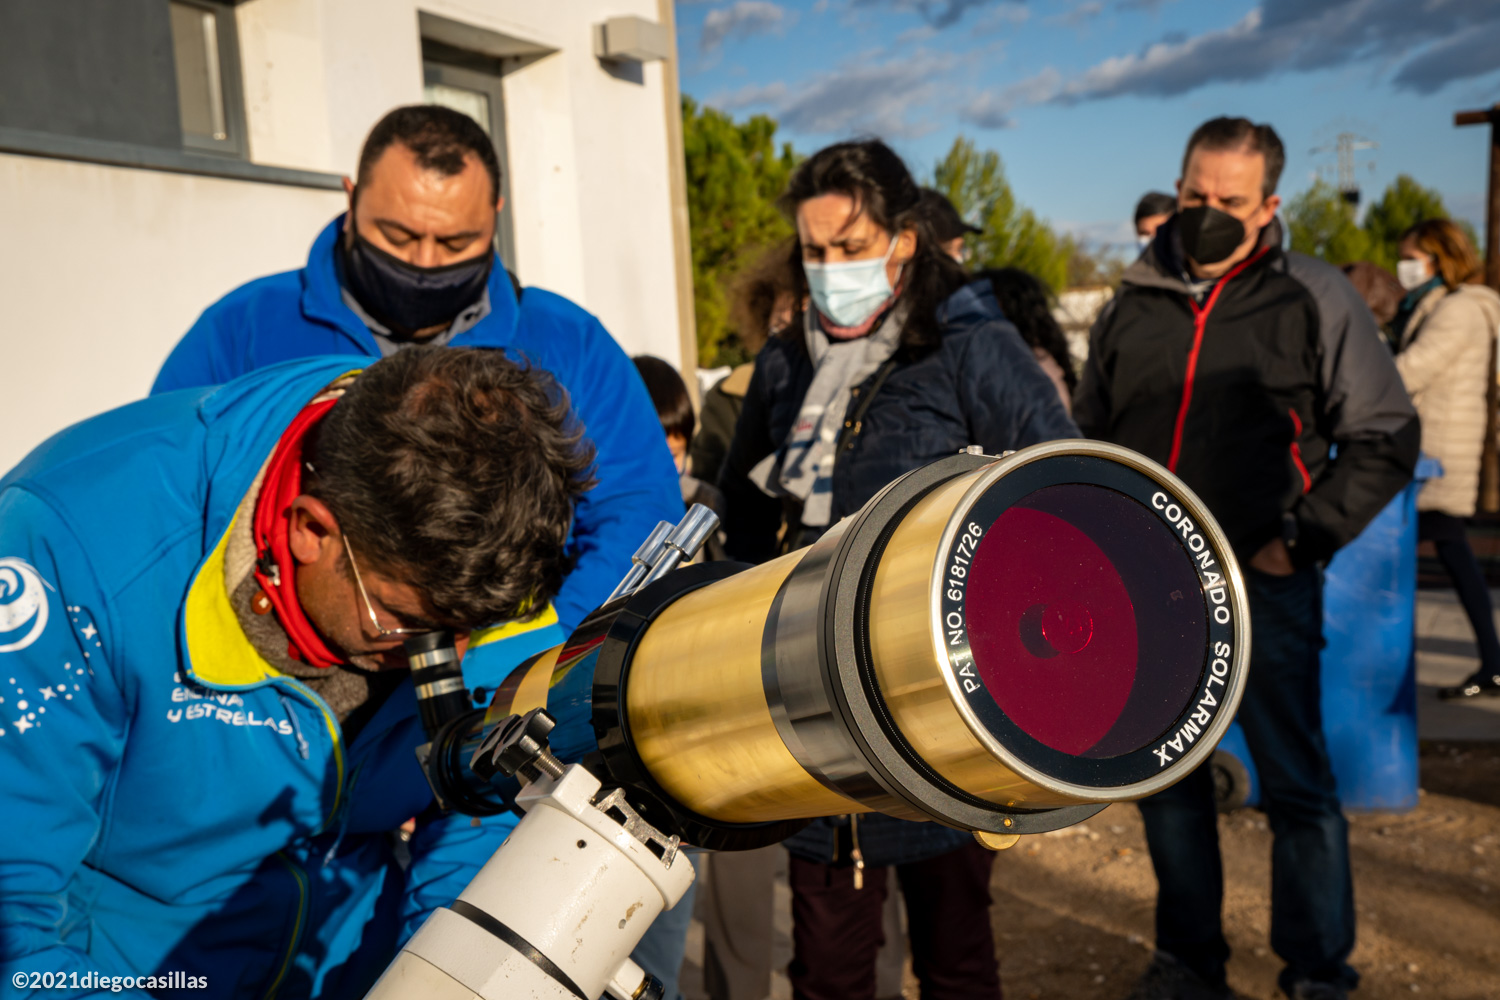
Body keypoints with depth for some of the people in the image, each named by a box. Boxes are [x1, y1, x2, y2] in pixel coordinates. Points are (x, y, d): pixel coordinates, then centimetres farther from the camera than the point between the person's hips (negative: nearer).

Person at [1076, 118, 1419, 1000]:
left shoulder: (1315, 300, -2)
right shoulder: (1132, 306, 8)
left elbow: (1385, 438, -1)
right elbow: (1088, 439, 18)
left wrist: (1304, 539, -9)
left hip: (1262, 582, -3)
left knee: (1297, 785, 4)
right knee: (1168, 780, 13)